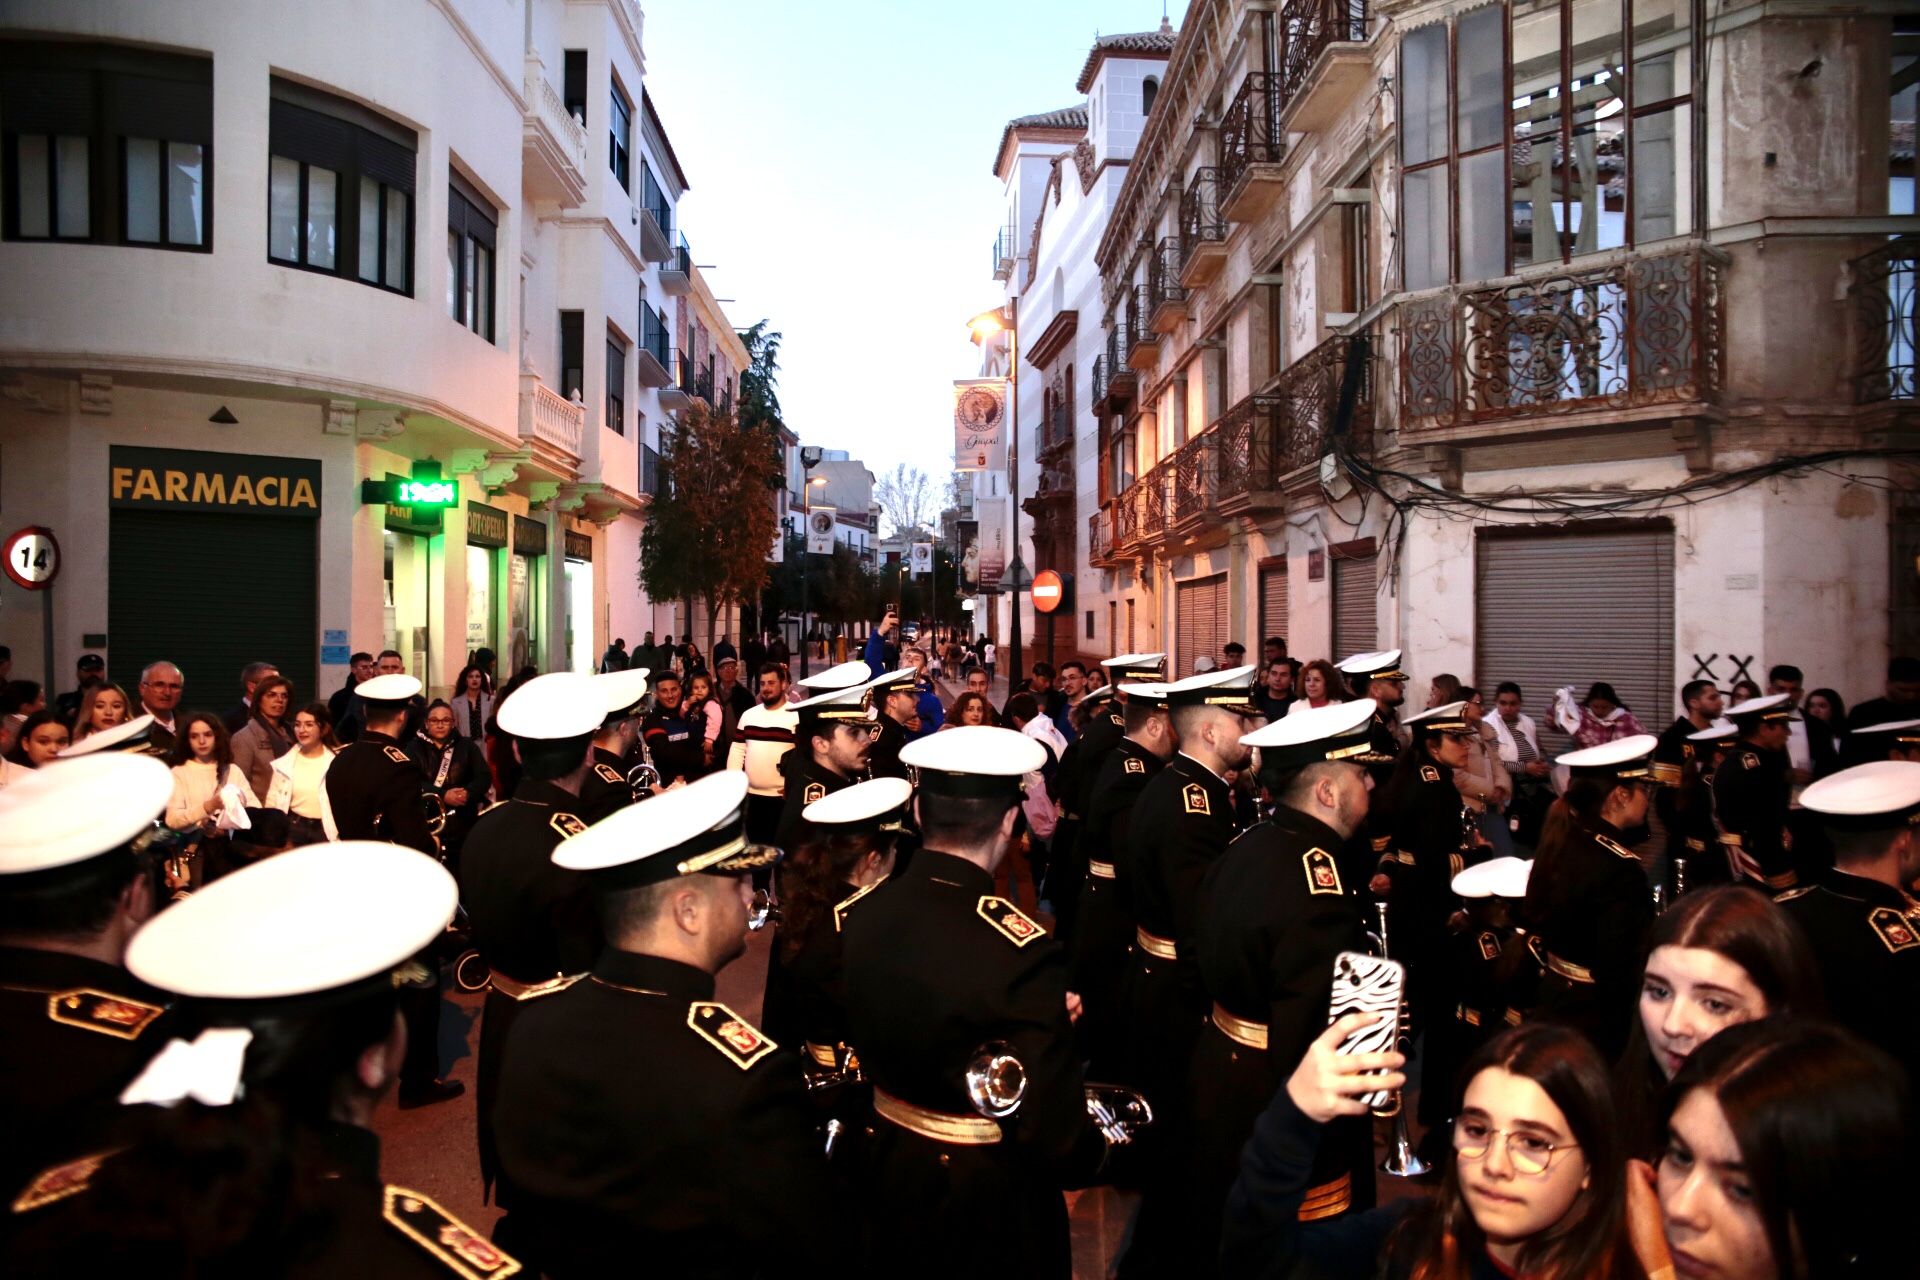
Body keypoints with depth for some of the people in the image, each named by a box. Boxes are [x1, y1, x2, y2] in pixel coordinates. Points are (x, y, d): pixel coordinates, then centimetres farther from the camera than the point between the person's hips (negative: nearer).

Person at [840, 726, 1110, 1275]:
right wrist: (1097, 1154, -6)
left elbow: (855, 1043, 3)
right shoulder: (1022, 951, -31)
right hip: (991, 1193, -5)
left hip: (886, 1164, 5)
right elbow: (1055, 1136, -28)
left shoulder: (856, 915, -12)